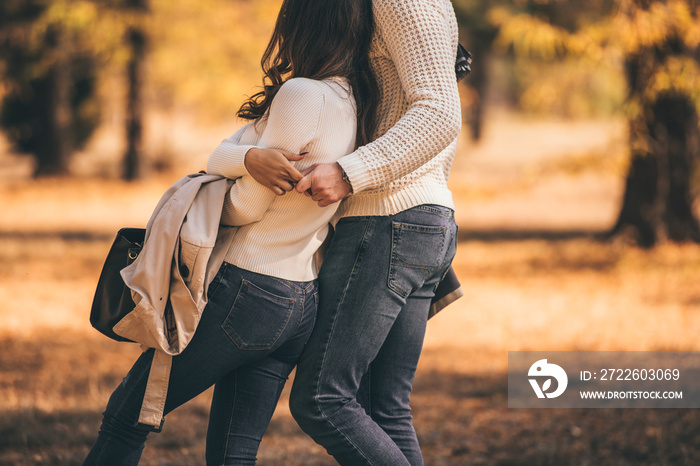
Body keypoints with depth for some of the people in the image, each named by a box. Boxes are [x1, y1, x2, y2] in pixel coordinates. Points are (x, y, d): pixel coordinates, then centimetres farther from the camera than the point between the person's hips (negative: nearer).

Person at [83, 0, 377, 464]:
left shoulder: (302, 95, -19)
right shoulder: (353, 102, 8)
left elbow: (247, 205, -12)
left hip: (247, 292, -8)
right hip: (303, 300, 8)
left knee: (126, 416, 7)